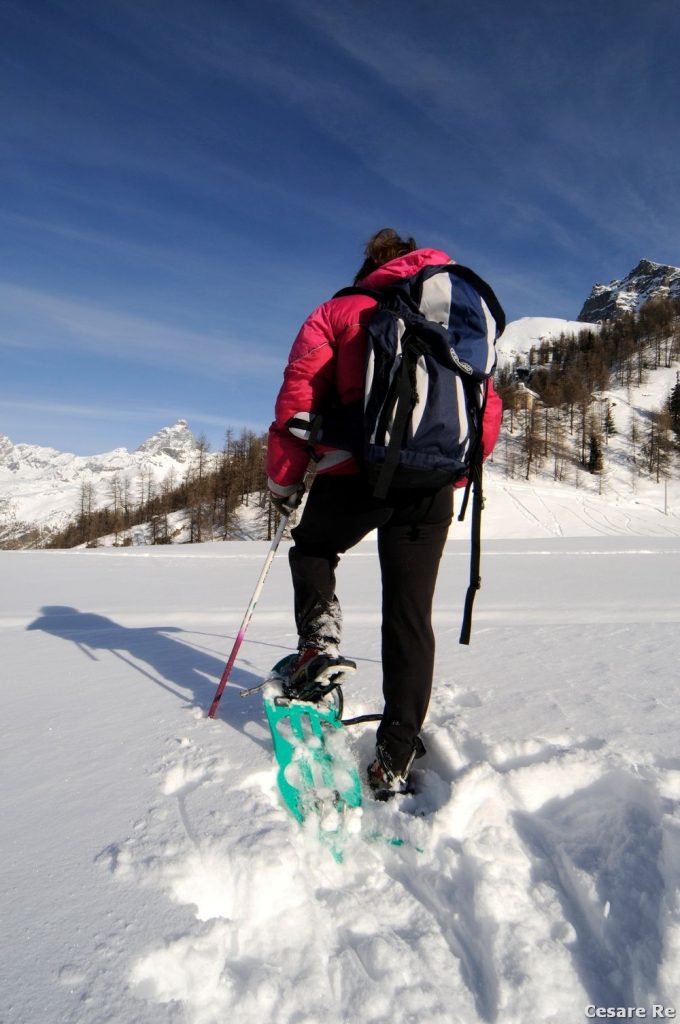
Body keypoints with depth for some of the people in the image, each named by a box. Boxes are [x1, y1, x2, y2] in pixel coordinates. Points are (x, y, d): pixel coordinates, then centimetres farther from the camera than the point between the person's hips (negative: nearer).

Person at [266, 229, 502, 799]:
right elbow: (488, 409, 19)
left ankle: (320, 639, 5)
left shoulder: (340, 312, 11)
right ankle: (396, 760, 10)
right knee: (410, 617, 7)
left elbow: (299, 395, 1)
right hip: (432, 486, 3)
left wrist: (284, 479, 8)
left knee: (312, 551, 28)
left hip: (356, 474, -2)